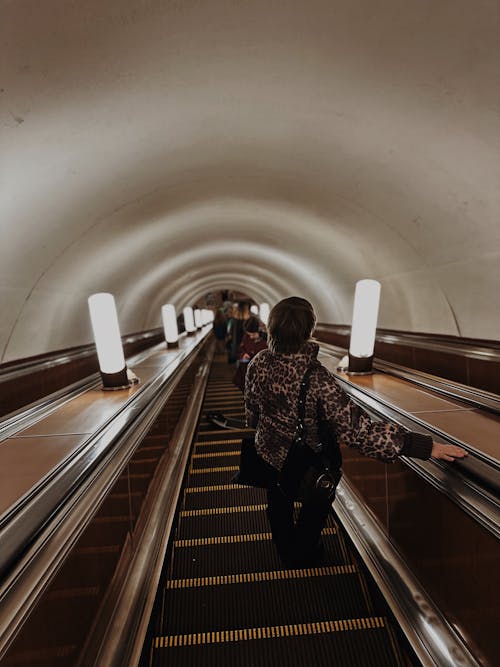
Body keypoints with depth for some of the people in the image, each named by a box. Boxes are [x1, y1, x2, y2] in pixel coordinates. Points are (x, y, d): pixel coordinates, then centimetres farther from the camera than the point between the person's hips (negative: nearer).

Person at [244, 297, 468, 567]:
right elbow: (356, 428, -36)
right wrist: (424, 446, -31)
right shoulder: (316, 377, -36)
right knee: (317, 503, 30)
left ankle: (285, 551, 56)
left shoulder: (258, 363, -21)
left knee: (279, 504, 31)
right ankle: (302, 553, 52)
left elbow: (251, 411, -5)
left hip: (268, 452, 4)